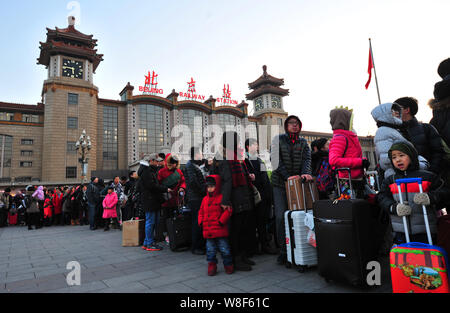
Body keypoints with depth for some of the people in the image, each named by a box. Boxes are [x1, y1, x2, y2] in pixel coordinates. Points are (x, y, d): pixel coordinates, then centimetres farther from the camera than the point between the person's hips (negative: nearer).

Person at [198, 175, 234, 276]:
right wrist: (201, 222, 5)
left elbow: (228, 210, -12)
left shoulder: (222, 198, -7)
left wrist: (221, 221, -18)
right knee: (210, 250, 12)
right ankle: (212, 266, 27)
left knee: (224, 248, 4)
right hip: (208, 230, 5)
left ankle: (228, 265, 23)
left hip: (220, 230, -5)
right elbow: (201, 212, 18)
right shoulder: (205, 199, 11)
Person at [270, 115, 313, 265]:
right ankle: (283, 251, 3)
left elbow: (306, 159, -1)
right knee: (281, 216, -6)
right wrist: (288, 176, -19)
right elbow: (275, 160, -7)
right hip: (280, 183, -2)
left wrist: (306, 173, -22)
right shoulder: (278, 139, 6)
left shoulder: (303, 142, 14)